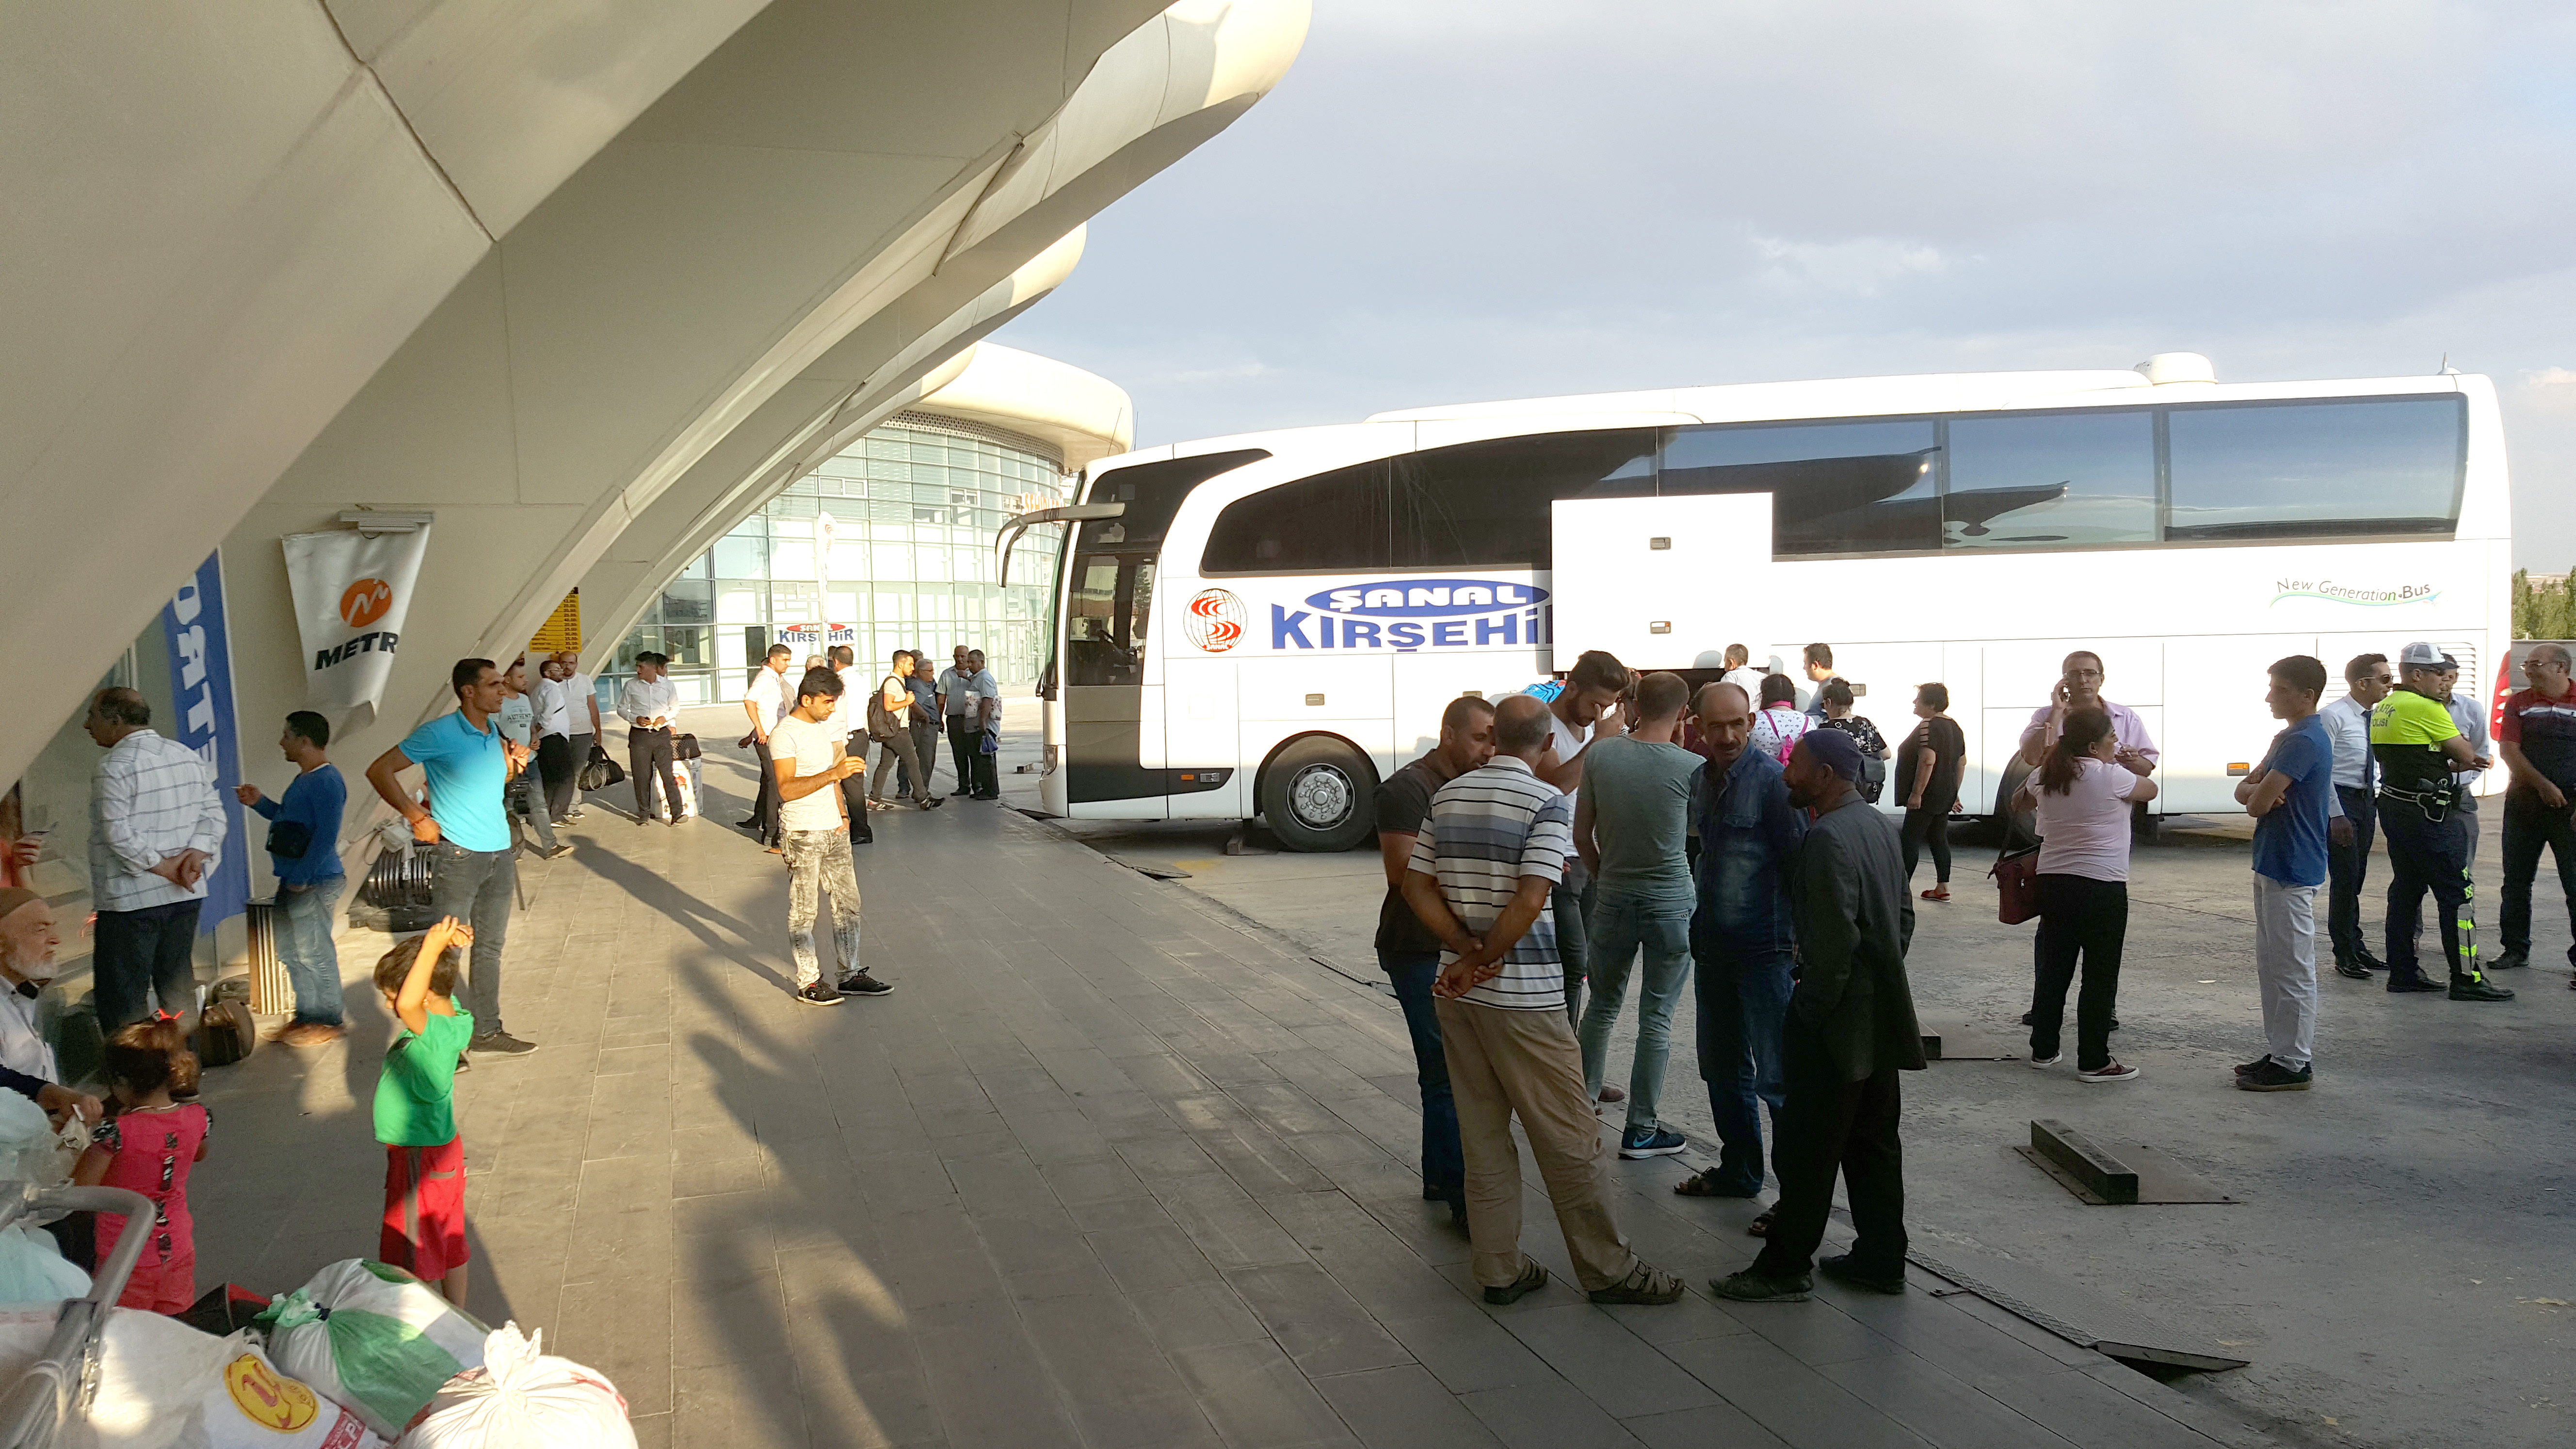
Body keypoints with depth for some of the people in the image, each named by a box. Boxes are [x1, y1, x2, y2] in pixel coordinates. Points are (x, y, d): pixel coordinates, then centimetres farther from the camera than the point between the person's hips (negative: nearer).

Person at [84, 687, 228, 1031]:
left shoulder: (113, 767, -12)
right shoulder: (188, 757, 9)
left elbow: (118, 834, -19)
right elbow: (214, 815, 7)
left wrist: (163, 868, -11)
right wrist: (195, 856, -5)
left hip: (130, 900, -7)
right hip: (185, 897, 7)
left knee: (123, 1002, -1)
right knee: (178, 988, 15)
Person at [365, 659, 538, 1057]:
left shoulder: (494, 732, 9)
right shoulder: (439, 734, -12)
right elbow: (379, 771, -10)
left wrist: (511, 764, 2)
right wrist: (417, 817, -13)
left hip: (500, 852, 7)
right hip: (458, 855, -7)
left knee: (490, 947, 14)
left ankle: (488, 1032, 24)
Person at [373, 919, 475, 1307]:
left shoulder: (435, 1036, -31)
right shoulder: (450, 1012, -4)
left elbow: (408, 1003, -51)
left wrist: (433, 948, -47)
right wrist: (440, 944, -11)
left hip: (420, 1160, -10)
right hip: (444, 1146, 10)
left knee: (415, 1260, 5)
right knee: (450, 1246, 21)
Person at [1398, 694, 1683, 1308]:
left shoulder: (1447, 796, 7)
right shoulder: (1548, 802, -12)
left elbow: (1418, 886, 5)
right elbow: (1529, 901, -21)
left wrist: (1467, 949, -4)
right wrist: (1481, 961, -10)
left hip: (1458, 992, 7)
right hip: (1523, 994, -6)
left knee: (1482, 1135, 12)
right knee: (1570, 1139, 4)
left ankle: (1499, 1269, 19)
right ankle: (1607, 1269, 13)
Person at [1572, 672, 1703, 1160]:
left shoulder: (1600, 754, -6)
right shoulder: (1690, 767, -14)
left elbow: (1581, 834, 1)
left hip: (1613, 898, 3)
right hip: (1671, 906, -3)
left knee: (1602, 1007, 18)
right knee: (1656, 1018, 7)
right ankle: (1641, 1129, 12)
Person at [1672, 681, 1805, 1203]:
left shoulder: (1772, 780, -14)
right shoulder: (1701, 780, 8)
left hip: (1765, 948, -8)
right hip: (1715, 945, 8)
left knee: (1776, 1076, -3)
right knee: (1722, 1068, 18)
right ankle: (1739, 1171, 33)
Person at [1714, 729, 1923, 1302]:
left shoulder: (1827, 839, -21)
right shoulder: (1878, 824, 9)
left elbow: (1835, 942, -24)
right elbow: (1904, 915, 17)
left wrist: (1811, 1011, -14)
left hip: (1840, 1020, -9)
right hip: (1883, 1016, 9)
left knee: (1806, 1149, 1)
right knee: (1874, 1142, 16)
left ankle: (1785, 1269, 9)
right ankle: (1881, 1259, 23)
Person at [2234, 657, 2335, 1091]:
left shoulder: (2306, 741, -18)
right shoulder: (2287, 738, 15)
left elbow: (2259, 803, -23)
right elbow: (2245, 790, 14)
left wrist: (2257, 795, 1)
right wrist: (2257, 791, -9)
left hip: (2292, 871, -10)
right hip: (2271, 864, 10)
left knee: (2292, 969, -3)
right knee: (2270, 965, 15)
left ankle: (2294, 1064, 3)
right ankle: (2278, 1052, 23)